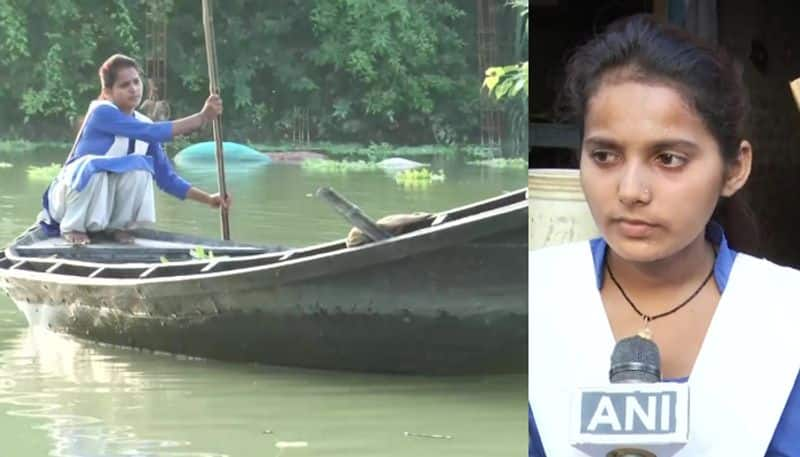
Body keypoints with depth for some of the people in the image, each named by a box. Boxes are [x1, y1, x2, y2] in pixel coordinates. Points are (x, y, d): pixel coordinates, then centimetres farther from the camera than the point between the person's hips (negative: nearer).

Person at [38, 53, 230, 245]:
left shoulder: (143, 126, 0)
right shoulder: (102, 113, -21)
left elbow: (166, 178, 2)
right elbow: (154, 133, -33)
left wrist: (208, 199, -9)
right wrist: (202, 118, -32)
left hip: (105, 205, 5)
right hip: (71, 193, -5)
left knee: (139, 166, -24)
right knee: (92, 165, -37)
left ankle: (118, 225, -5)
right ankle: (73, 227, -14)